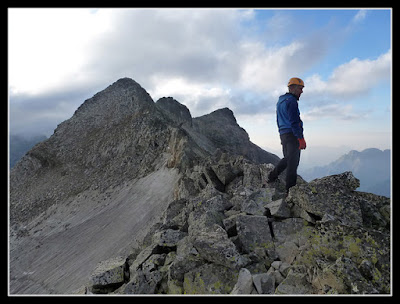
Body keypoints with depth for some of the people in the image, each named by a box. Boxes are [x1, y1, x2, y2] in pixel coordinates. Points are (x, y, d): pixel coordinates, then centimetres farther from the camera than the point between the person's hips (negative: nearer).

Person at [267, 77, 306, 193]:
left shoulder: (280, 101, 19)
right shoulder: (291, 101, -11)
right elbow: (294, 121, -19)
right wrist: (301, 138, -20)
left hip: (283, 134, 9)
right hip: (292, 135, -9)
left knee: (287, 158, 22)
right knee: (293, 162, -7)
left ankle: (272, 177, 23)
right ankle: (290, 190, -3)